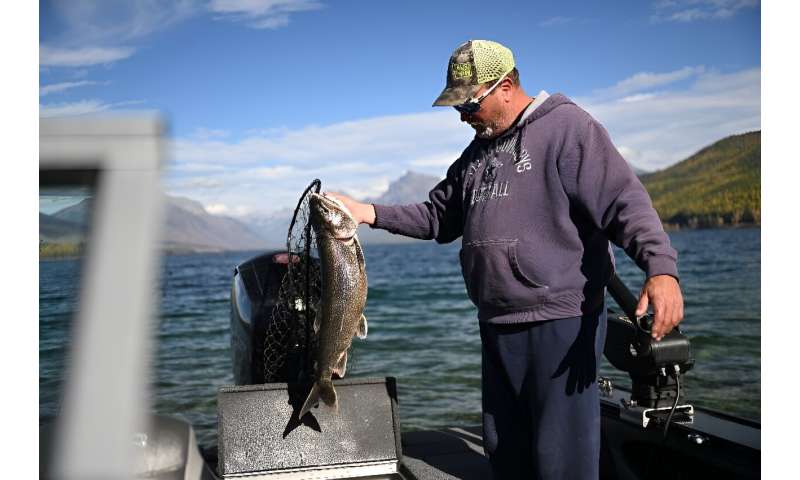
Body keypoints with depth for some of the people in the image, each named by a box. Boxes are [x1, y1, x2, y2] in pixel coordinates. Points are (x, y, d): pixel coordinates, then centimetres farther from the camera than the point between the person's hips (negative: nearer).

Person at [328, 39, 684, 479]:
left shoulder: (566, 126, -7)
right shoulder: (478, 152, 18)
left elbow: (625, 202, -17)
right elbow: (438, 217, 23)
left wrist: (661, 269, -33)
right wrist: (371, 213, 10)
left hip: (560, 324, -8)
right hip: (496, 326, 8)